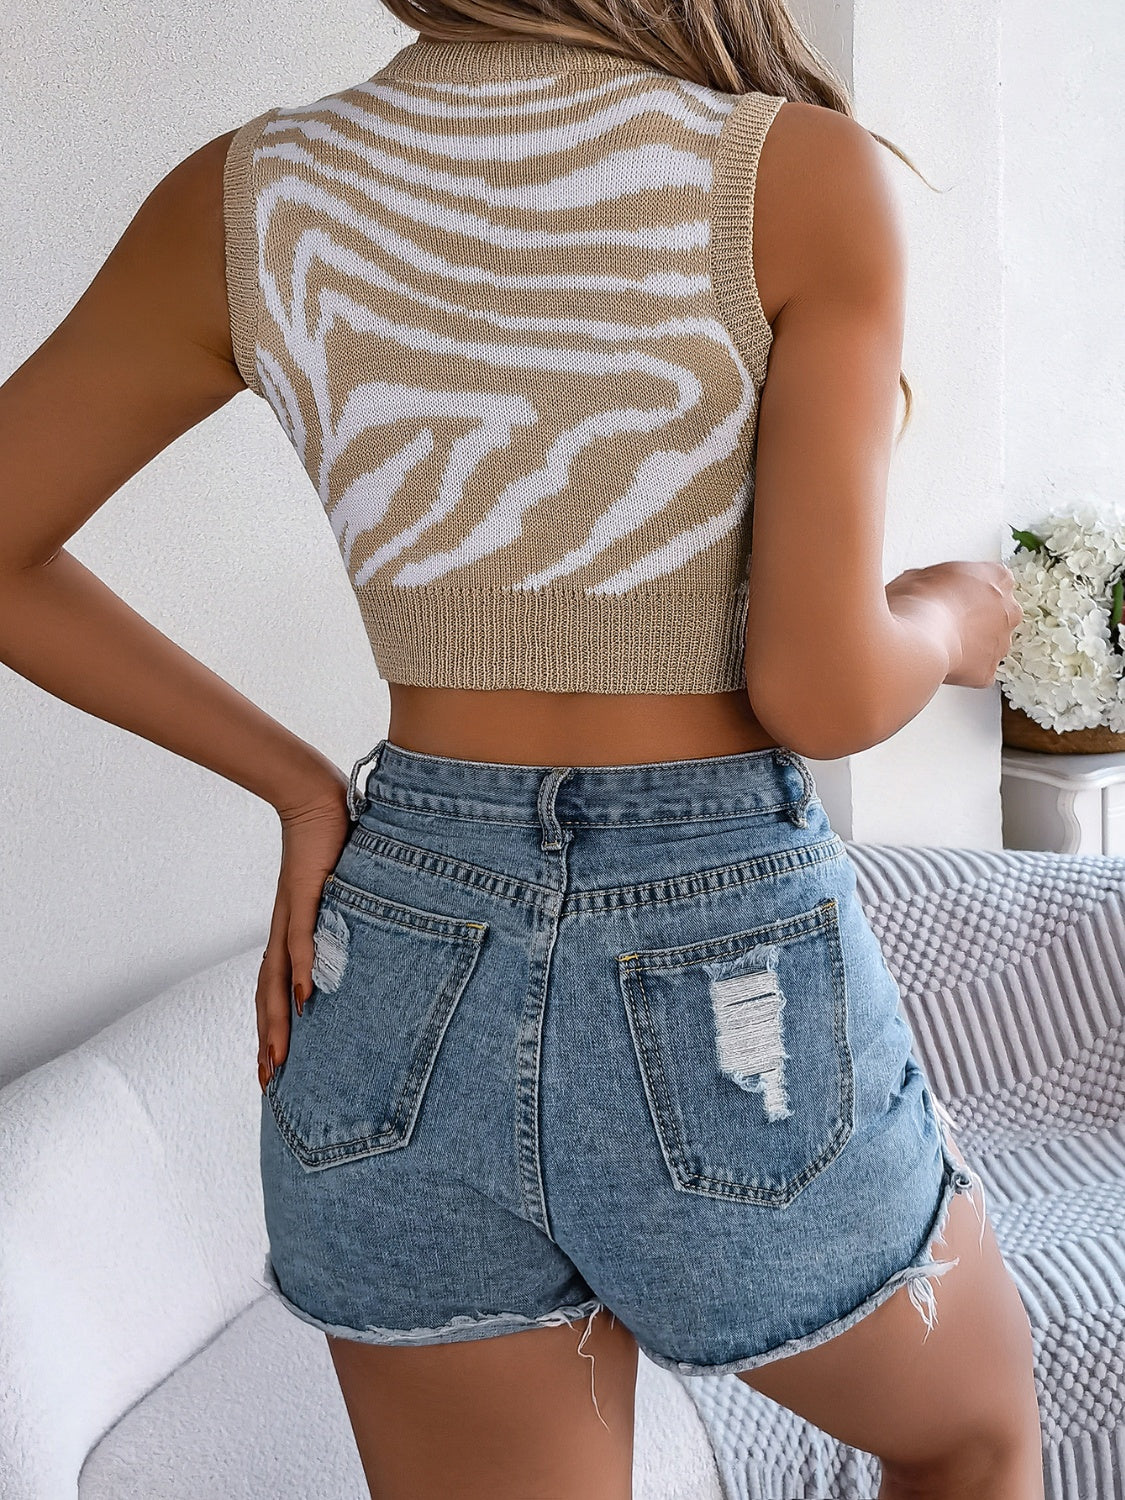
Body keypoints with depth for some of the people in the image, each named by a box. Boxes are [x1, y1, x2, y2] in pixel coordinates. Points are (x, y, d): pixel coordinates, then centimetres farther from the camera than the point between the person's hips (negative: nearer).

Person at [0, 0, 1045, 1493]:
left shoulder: (250, 195, 1)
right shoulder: (805, 171, -11)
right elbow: (820, 687, -17)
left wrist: (296, 780, 9)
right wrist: (950, 619, 6)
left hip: (408, 995, 4)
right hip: (731, 1004, -3)